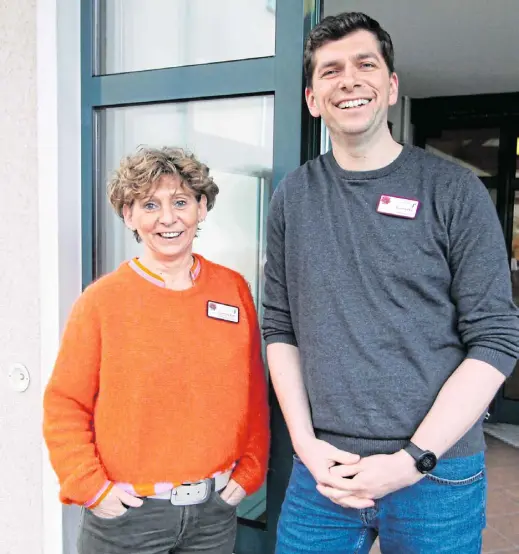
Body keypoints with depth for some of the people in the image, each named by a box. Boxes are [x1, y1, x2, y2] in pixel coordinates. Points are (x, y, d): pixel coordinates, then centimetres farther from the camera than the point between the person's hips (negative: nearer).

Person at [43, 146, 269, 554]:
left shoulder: (234, 289, -1)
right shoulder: (102, 300, -9)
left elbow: (254, 393, 5)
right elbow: (65, 406, -4)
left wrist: (249, 471, 2)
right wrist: (91, 487, -9)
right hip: (125, 512, -2)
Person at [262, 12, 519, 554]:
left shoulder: (453, 190, -5)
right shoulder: (292, 197, 3)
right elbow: (280, 329, 4)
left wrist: (413, 459, -12)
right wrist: (307, 444, -5)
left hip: (437, 474, -1)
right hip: (322, 469, 2)